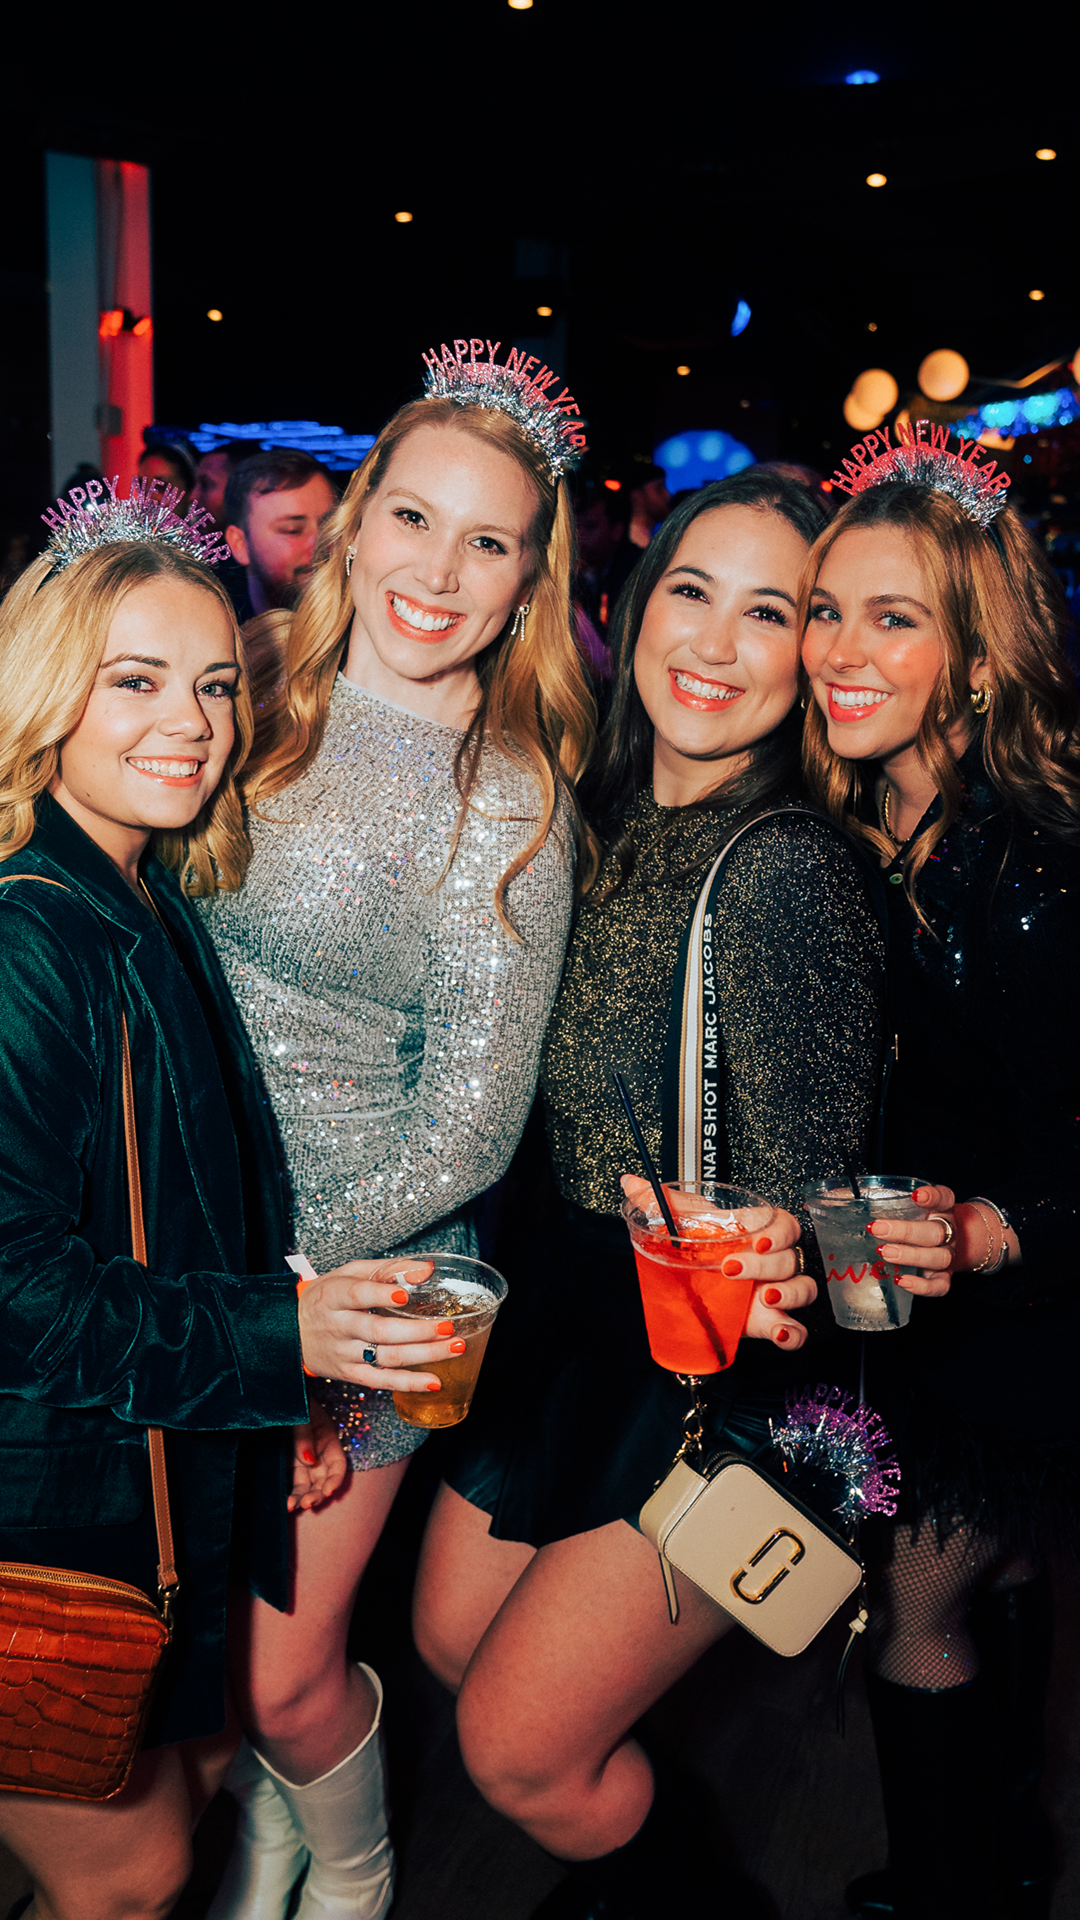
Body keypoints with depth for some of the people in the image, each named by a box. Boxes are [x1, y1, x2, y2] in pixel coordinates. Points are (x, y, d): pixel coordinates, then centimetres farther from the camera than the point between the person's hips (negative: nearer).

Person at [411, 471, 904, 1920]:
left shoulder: (786, 866, -23)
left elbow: (801, 1193, -21)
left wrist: (766, 1278, -41)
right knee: (453, 1638, 22)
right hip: (568, 1308, 8)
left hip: (719, 1362, -8)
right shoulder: (608, 814, 1)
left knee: (519, 1748, 4)